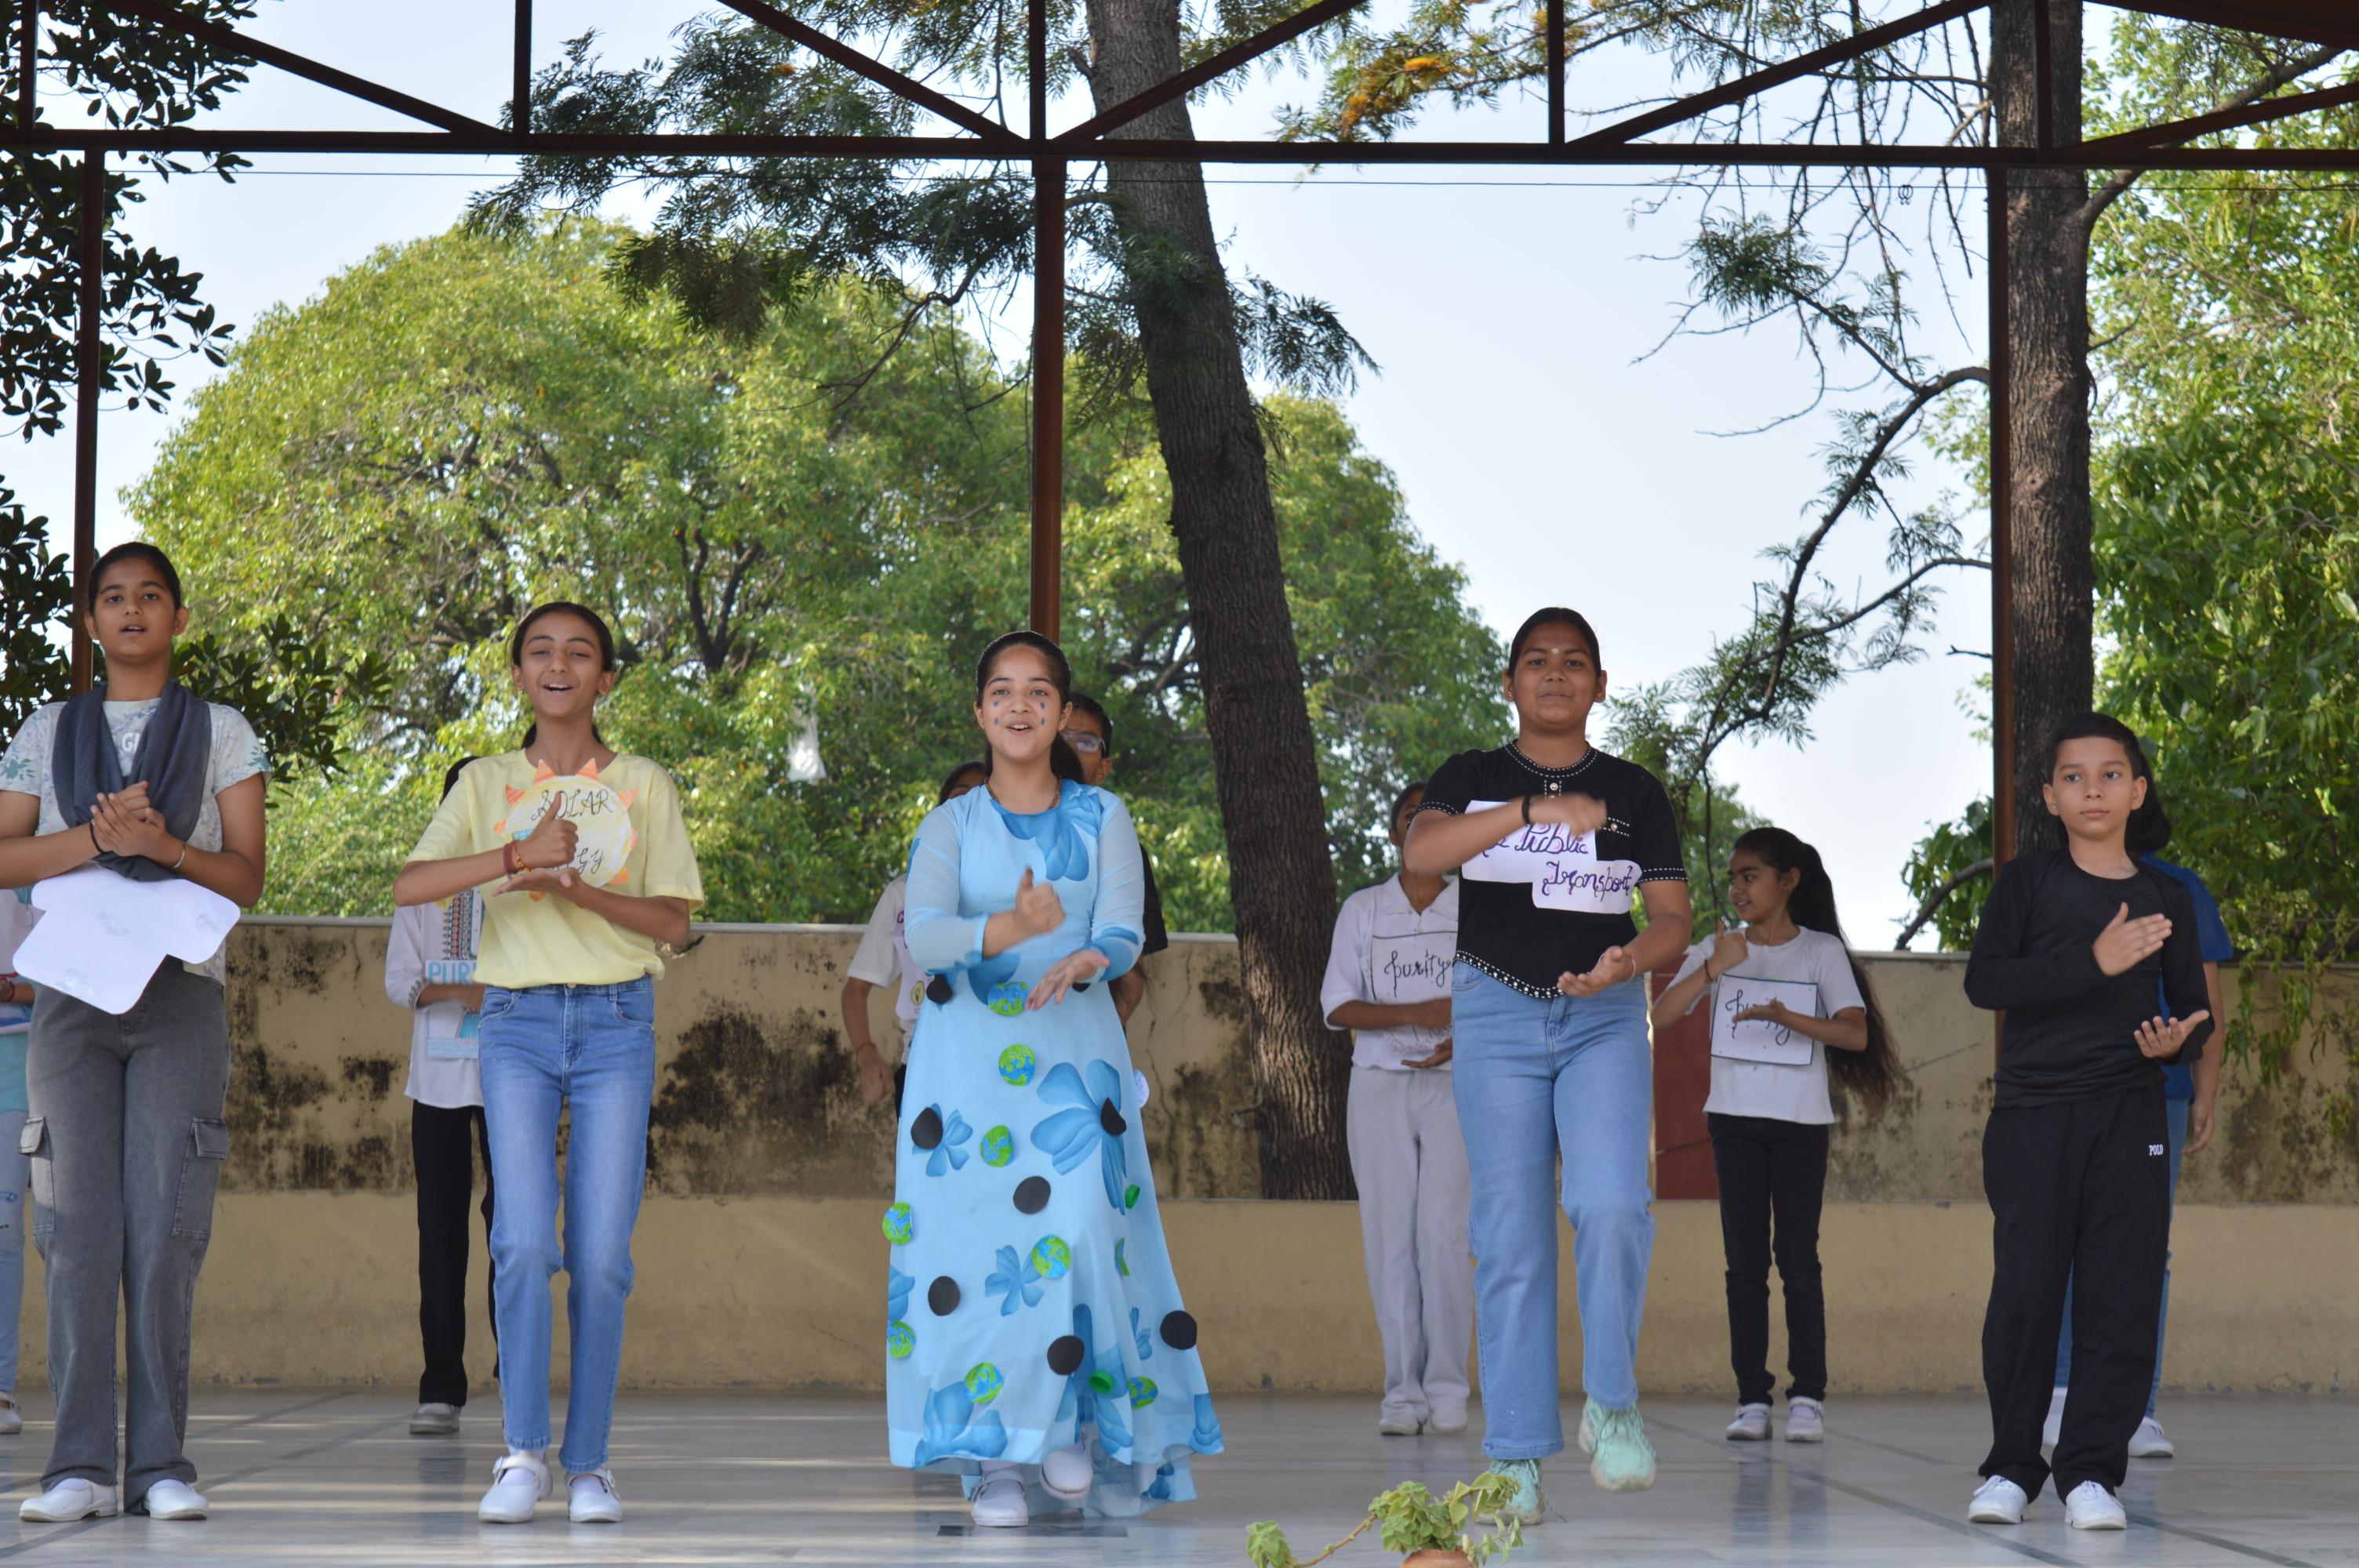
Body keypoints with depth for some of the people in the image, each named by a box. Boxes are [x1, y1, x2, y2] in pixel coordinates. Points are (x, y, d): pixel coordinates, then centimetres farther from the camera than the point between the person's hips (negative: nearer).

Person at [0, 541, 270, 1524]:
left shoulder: (221, 734, 12)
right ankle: (82, 1467, -6)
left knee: (165, 1230, -7)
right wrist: (94, 838, -10)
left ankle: (162, 1463, -5)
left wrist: (165, 846, -14)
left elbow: (246, 879, 4)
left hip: (180, 994, -1)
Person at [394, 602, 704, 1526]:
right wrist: (521, 856, -17)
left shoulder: (645, 787, 8)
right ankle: (522, 1455, -8)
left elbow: (674, 923, 2)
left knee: (601, 1252, -3)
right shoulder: (487, 784, 8)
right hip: (517, 1021, 0)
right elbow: (409, 886, -6)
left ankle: (588, 1464, 5)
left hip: (616, 1022, 0)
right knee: (525, 1240, -13)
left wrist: (580, 888, -13)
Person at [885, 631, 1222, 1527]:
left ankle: (1068, 1427, -3)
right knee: (976, 1241, -8)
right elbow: (923, 938, -9)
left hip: (1074, 1048, 0)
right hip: (968, 1052, 0)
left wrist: (1082, 961, -26)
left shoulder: (1101, 820, 9)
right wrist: (1007, 930, -29)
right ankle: (996, 1462, -4)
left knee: (1075, 1227, -16)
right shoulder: (949, 828, 8)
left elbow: (1124, 932, -2)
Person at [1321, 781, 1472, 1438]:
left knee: (1443, 1230, -13)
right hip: (1379, 1084, 1)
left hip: (1454, 1085, -1)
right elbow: (1338, 1006, 2)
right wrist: (1417, 1014, -12)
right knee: (1390, 1236, -3)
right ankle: (1402, 1391, 0)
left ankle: (1447, 1387, -8)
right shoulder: (1362, 910, 9)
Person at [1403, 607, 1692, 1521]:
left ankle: (1611, 1402, -3)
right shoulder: (1473, 780, 6)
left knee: (1610, 1203, -22)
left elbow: (1674, 919, 2)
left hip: (1605, 1018, 0)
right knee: (1510, 1237, -1)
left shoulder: (1635, 793, 8)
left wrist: (1631, 959, -21)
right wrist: (1535, 811, -26)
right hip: (1497, 1015, 0)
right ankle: (1516, 1456, 3)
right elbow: (1419, 854, -14)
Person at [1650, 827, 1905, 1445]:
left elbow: (1855, 1033, -10)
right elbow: (1662, 1014, -5)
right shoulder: (1718, 950, 7)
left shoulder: (1821, 951, 1)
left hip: (1801, 1122, -3)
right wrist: (1712, 969, -17)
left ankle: (1808, 1395, -1)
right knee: (1744, 1261, 2)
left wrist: (1787, 1017, -22)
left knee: (1798, 1259, -5)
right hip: (1735, 1119, 3)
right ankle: (1752, 1397, 3)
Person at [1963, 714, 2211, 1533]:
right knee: (2025, 1289, -5)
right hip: (2033, 1112, -2)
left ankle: (2091, 1469, 3)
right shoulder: (2027, 881, 3)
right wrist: (2095, 962, -19)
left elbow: (2194, 1006, 16)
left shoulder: (2166, 897, 11)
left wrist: (2180, 1037, -9)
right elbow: (1984, 980, -10)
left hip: (2129, 1114, 2)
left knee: (2123, 1293, -4)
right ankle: (2010, 1467, 8)